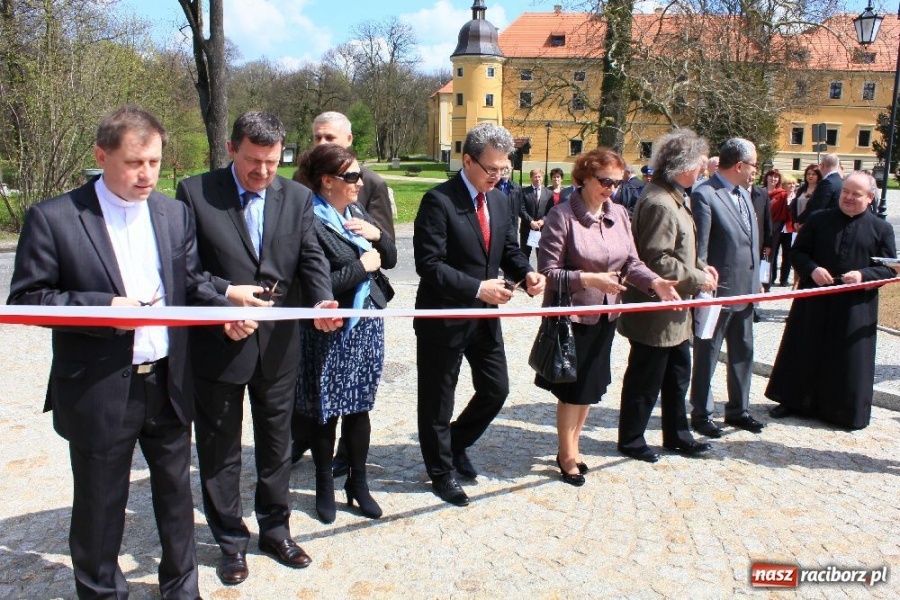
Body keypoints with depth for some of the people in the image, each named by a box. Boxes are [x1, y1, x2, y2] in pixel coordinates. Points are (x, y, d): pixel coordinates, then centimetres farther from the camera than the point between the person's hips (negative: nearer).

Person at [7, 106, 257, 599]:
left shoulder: (175, 214, 3)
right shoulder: (52, 218, -9)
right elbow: (26, 298, -8)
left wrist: (225, 312, -10)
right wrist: (103, 306, -20)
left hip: (170, 385, 4)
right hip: (98, 392, -4)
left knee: (175, 493, 20)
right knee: (99, 506, 13)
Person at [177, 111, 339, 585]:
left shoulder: (297, 197, 2)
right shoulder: (195, 193, -6)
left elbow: (312, 259, -4)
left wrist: (322, 301, -22)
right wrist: (225, 292, -20)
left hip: (279, 344, 3)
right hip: (218, 344, -2)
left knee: (276, 443, 17)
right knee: (219, 449, 11)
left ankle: (275, 529, 36)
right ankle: (231, 542, 31)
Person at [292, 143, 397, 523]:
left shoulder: (357, 212, 9)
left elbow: (389, 259, 14)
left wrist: (377, 235, -5)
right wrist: (362, 266, -15)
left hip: (367, 325, 6)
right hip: (330, 333, -6)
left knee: (360, 407, 13)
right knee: (326, 412, 8)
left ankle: (358, 482, 28)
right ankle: (325, 486, 28)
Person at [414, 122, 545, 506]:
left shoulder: (500, 200, 7)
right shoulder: (438, 201, -17)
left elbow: (509, 249, 13)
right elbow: (428, 263, -21)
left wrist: (527, 273, -8)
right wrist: (477, 288, -25)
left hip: (484, 315, 7)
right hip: (443, 316, -7)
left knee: (496, 389, 13)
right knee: (438, 401, 9)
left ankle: (457, 443, 38)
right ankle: (440, 471, 29)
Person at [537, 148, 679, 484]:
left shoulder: (619, 215, 3)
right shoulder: (562, 217, -15)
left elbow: (631, 263, 3)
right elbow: (549, 272, -17)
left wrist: (655, 283, -14)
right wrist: (588, 279, -27)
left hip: (605, 315, 6)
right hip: (572, 316, -6)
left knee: (591, 386, 16)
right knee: (572, 389, 7)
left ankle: (571, 447, 36)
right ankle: (567, 456, 26)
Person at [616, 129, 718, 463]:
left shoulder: (674, 197, 11)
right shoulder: (659, 203, -23)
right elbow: (657, 261, -27)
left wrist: (699, 266, 6)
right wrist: (697, 280, -17)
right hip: (656, 313, -11)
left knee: (677, 376, 20)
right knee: (645, 379, 5)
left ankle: (677, 435, 35)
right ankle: (630, 439, 22)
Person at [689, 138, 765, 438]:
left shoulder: (744, 193, 12)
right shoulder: (704, 195, -14)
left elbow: (752, 241, 16)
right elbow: (699, 248, -16)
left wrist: (756, 281, 14)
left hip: (745, 290, 8)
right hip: (717, 291, -8)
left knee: (743, 353, 17)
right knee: (707, 355, 5)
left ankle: (738, 409, 31)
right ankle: (701, 414, 19)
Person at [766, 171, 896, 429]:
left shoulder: (881, 229, 4)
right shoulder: (818, 220, 5)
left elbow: (890, 268, 3)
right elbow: (797, 251, 5)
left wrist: (863, 275, -15)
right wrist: (812, 269, -14)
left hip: (856, 306, -1)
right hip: (814, 301, 1)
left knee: (849, 359, 5)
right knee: (804, 353, 8)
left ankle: (847, 412, 19)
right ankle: (793, 401, 22)